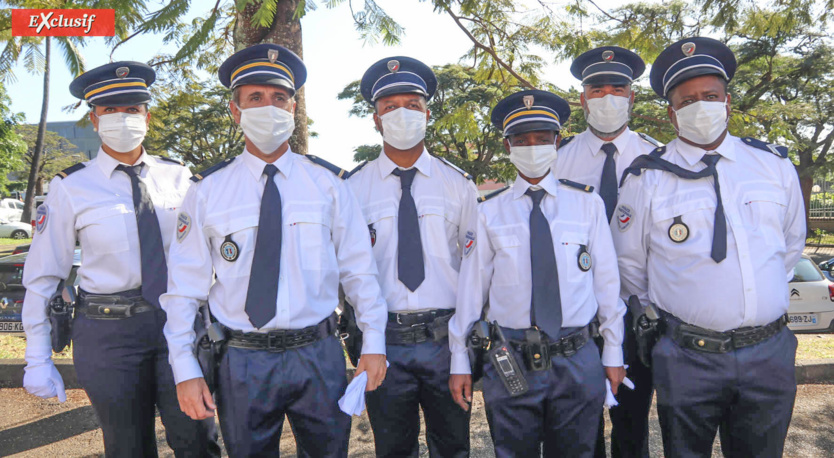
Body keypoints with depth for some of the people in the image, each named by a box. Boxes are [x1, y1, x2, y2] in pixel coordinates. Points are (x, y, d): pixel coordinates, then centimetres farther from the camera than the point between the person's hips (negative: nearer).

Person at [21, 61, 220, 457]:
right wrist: (38, 361, 0)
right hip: (109, 330, -1)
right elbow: (42, 277, 0)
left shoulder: (177, 176, 2)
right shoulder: (71, 188, -3)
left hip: (179, 322, 1)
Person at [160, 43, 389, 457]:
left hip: (319, 359, 1)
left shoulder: (327, 182, 1)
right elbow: (184, 287, 0)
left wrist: (373, 343, -2)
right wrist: (185, 370, -4)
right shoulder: (207, 190, -1)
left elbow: (359, 270, 2)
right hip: (242, 363, 0)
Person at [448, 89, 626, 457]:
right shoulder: (489, 213, 0)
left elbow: (606, 279, 4)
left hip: (577, 362, 1)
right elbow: (471, 286, 0)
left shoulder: (588, 204, 3)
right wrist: (460, 361, 1)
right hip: (510, 364, 0)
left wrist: (613, 353, 6)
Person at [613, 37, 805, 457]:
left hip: (770, 354, 3)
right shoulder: (647, 178, -6)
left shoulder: (774, 165, 4)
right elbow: (628, 264, 3)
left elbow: (792, 241, 19)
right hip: (688, 359, -3)